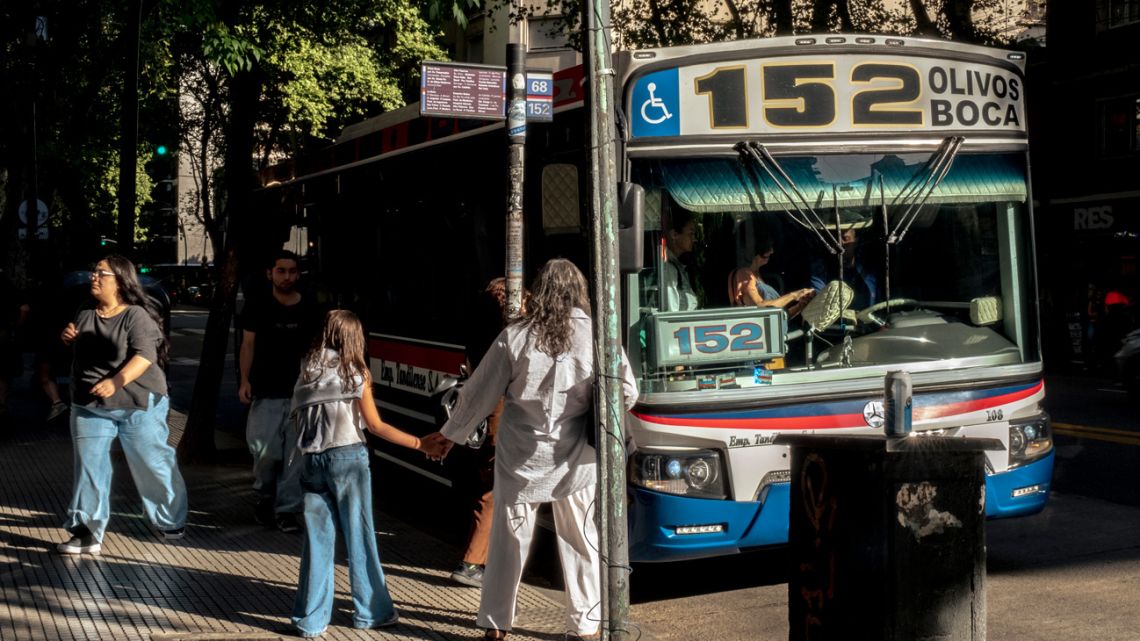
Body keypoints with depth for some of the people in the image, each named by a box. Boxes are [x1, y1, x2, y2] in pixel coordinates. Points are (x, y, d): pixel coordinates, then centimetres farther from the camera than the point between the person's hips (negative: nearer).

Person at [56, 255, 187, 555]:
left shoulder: (136, 316, -11)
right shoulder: (84, 315, 9)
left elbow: (145, 355, -24)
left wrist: (116, 381, -36)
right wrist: (70, 341, 3)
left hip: (137, 406, -5)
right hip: (89, 406, 5)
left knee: (152, 465, 4)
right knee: (89, 467, 1)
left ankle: (172, 522, 22)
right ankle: (87, 532, 6)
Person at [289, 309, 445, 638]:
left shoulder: (308, 370, 8)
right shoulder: (355, 372, -2)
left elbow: (296, 416, 5)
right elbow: (376, 426, -3)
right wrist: (421, 444, 0)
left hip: (311, 460, 3)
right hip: (347, 458, -3)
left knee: (317, 539, 8)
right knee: (358, 536, 7)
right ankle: (371, 611, 16)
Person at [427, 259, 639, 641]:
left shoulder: (516, 337, -6)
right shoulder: (597, 334, -7)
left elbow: (479, 392, 0)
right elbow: (627, 392, -8)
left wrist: (451, 433, 13)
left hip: (520, 455, 0)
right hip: (575, 458, 0)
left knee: (508, 538, 11)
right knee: (581, 540, 13)